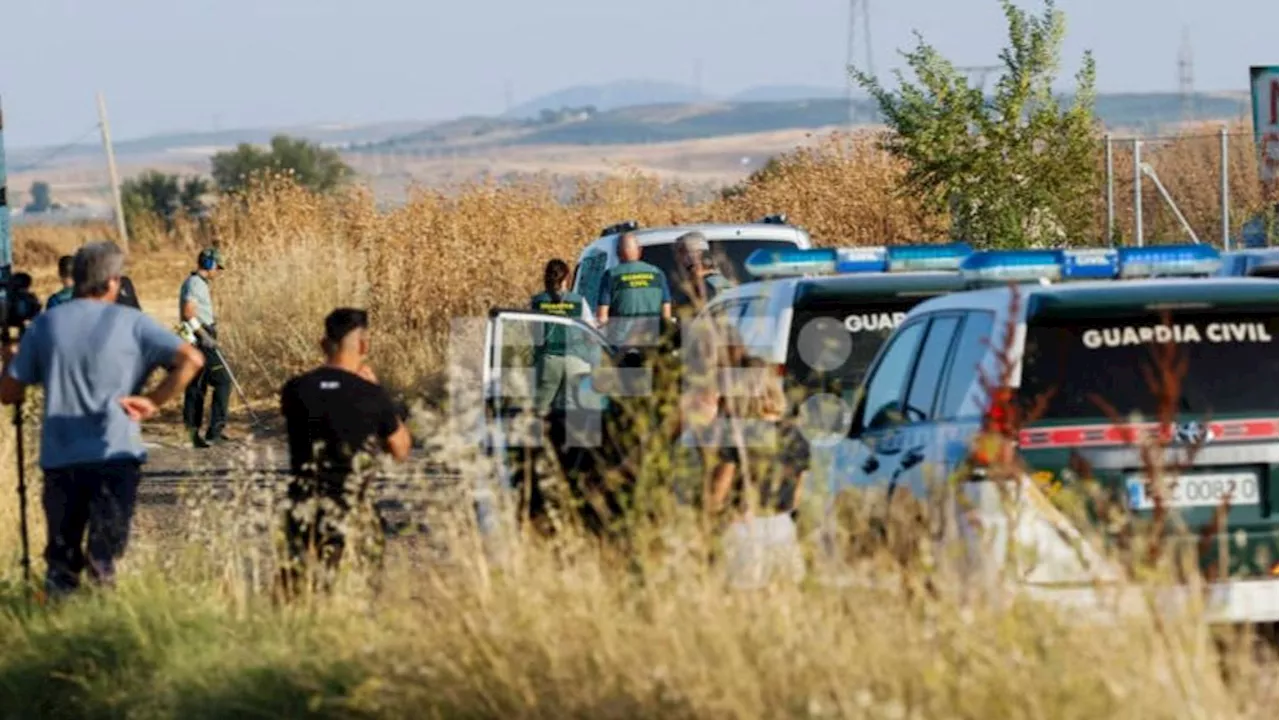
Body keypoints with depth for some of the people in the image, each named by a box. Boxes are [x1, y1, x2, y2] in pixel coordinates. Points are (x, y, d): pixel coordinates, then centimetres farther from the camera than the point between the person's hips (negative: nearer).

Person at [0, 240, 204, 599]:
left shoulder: (45, 324, 6)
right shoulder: (130, 323, 1)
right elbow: (191, 360, -7)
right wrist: (153, 402, -1)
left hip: (59, 458, 2)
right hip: (115, 454, -2)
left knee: (61, 555, 10)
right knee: (104, 555, 0)